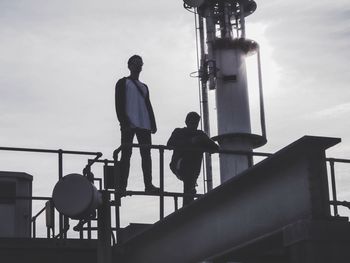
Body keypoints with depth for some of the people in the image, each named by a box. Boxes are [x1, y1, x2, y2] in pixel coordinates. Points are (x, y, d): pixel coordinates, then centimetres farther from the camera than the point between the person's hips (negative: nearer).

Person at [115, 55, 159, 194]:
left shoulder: (144, 87, 26)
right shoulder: (123, 83, 9)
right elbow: (119, 104, -2)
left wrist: (153, 123, 9)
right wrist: (123, 121, -15)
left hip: (144, 125, 5)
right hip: (129, 124, -5)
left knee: (146, 154, -2)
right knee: (126, 154, -8)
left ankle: (148, 184, -4)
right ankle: (122, 185, -10)